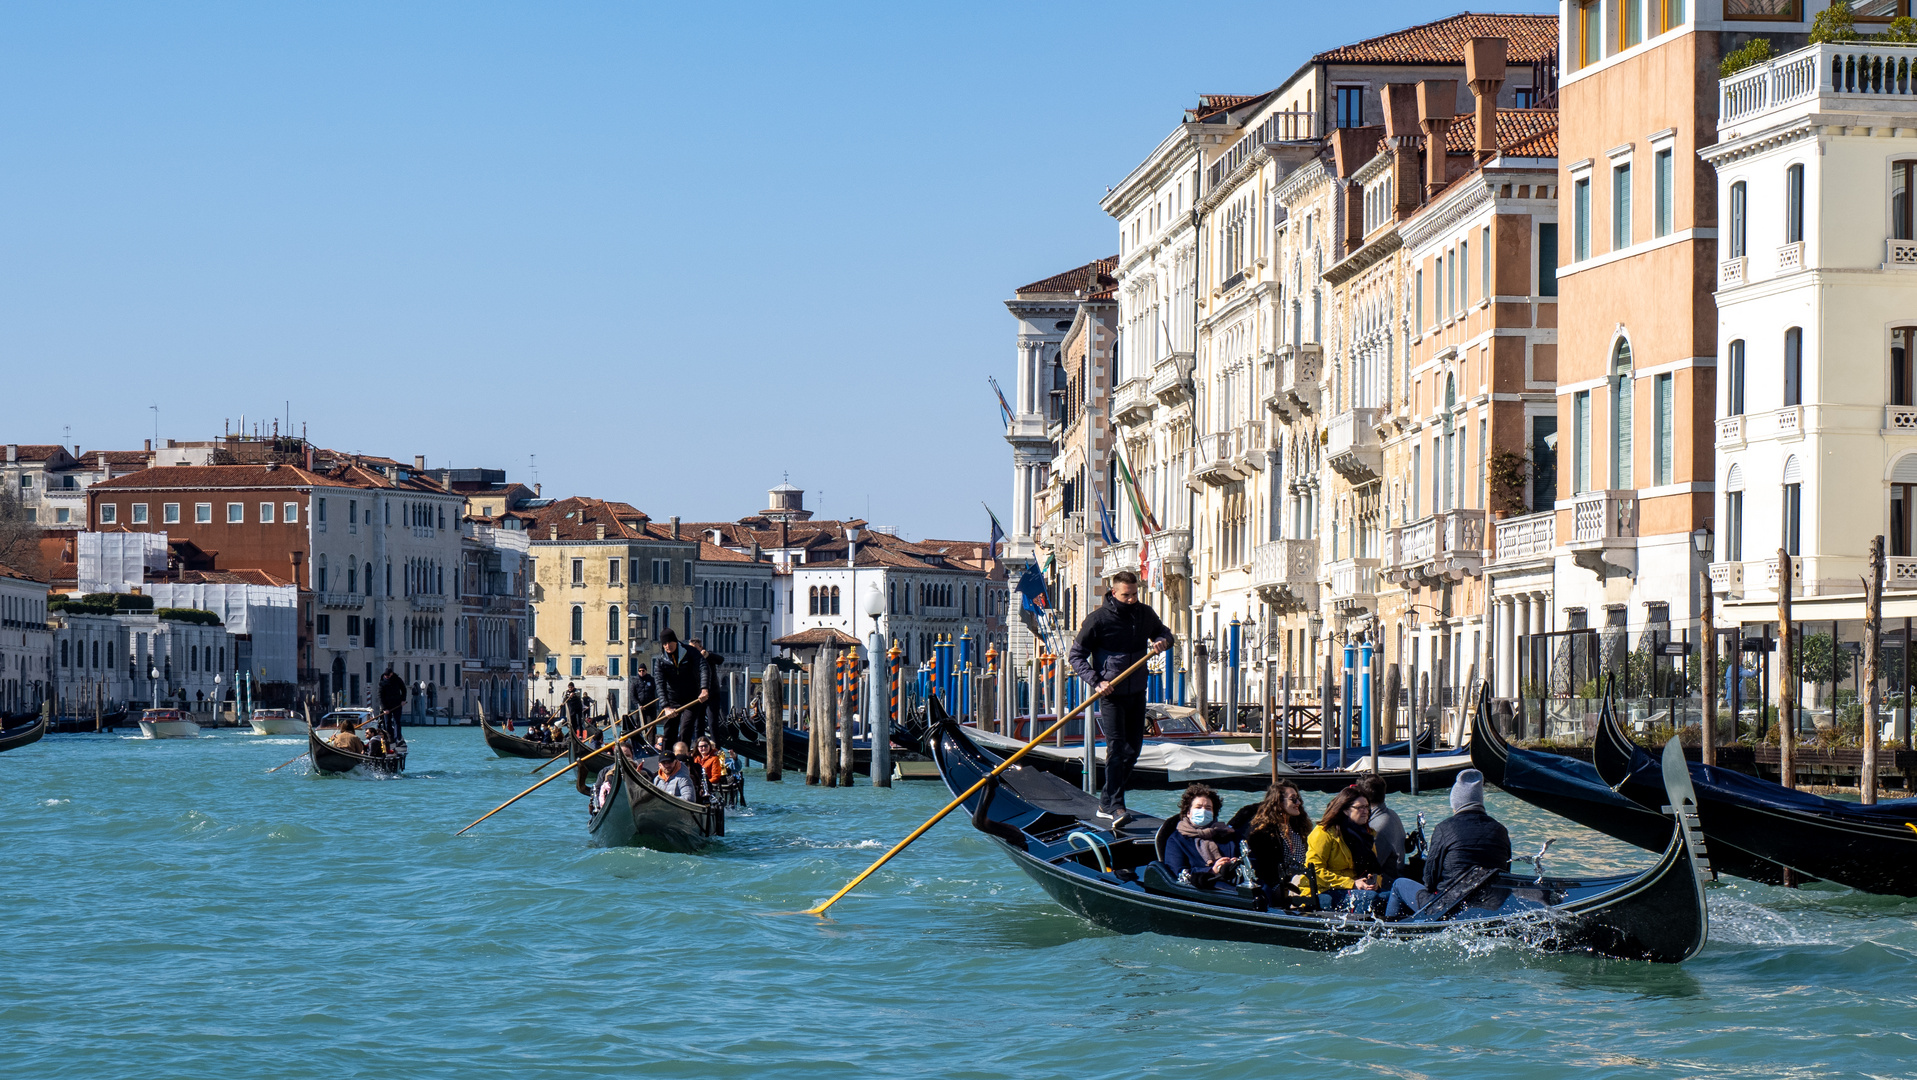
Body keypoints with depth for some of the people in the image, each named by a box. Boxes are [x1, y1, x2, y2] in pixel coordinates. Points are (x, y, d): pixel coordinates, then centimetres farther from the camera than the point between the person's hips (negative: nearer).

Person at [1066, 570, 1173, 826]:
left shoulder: (1145, 614, 5)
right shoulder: (1099, 619, -11)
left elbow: (1164, 632, 24)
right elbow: (1076, 655, -7)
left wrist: (1162, 641, -2)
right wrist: (1095, 682, -19)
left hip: (1137, 693, 6)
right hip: (1111, 693, -6)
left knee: (1133, 749, 8)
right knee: (1117, 747, -15)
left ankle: (1106, 804, 19)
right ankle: (1116, 807, -18)